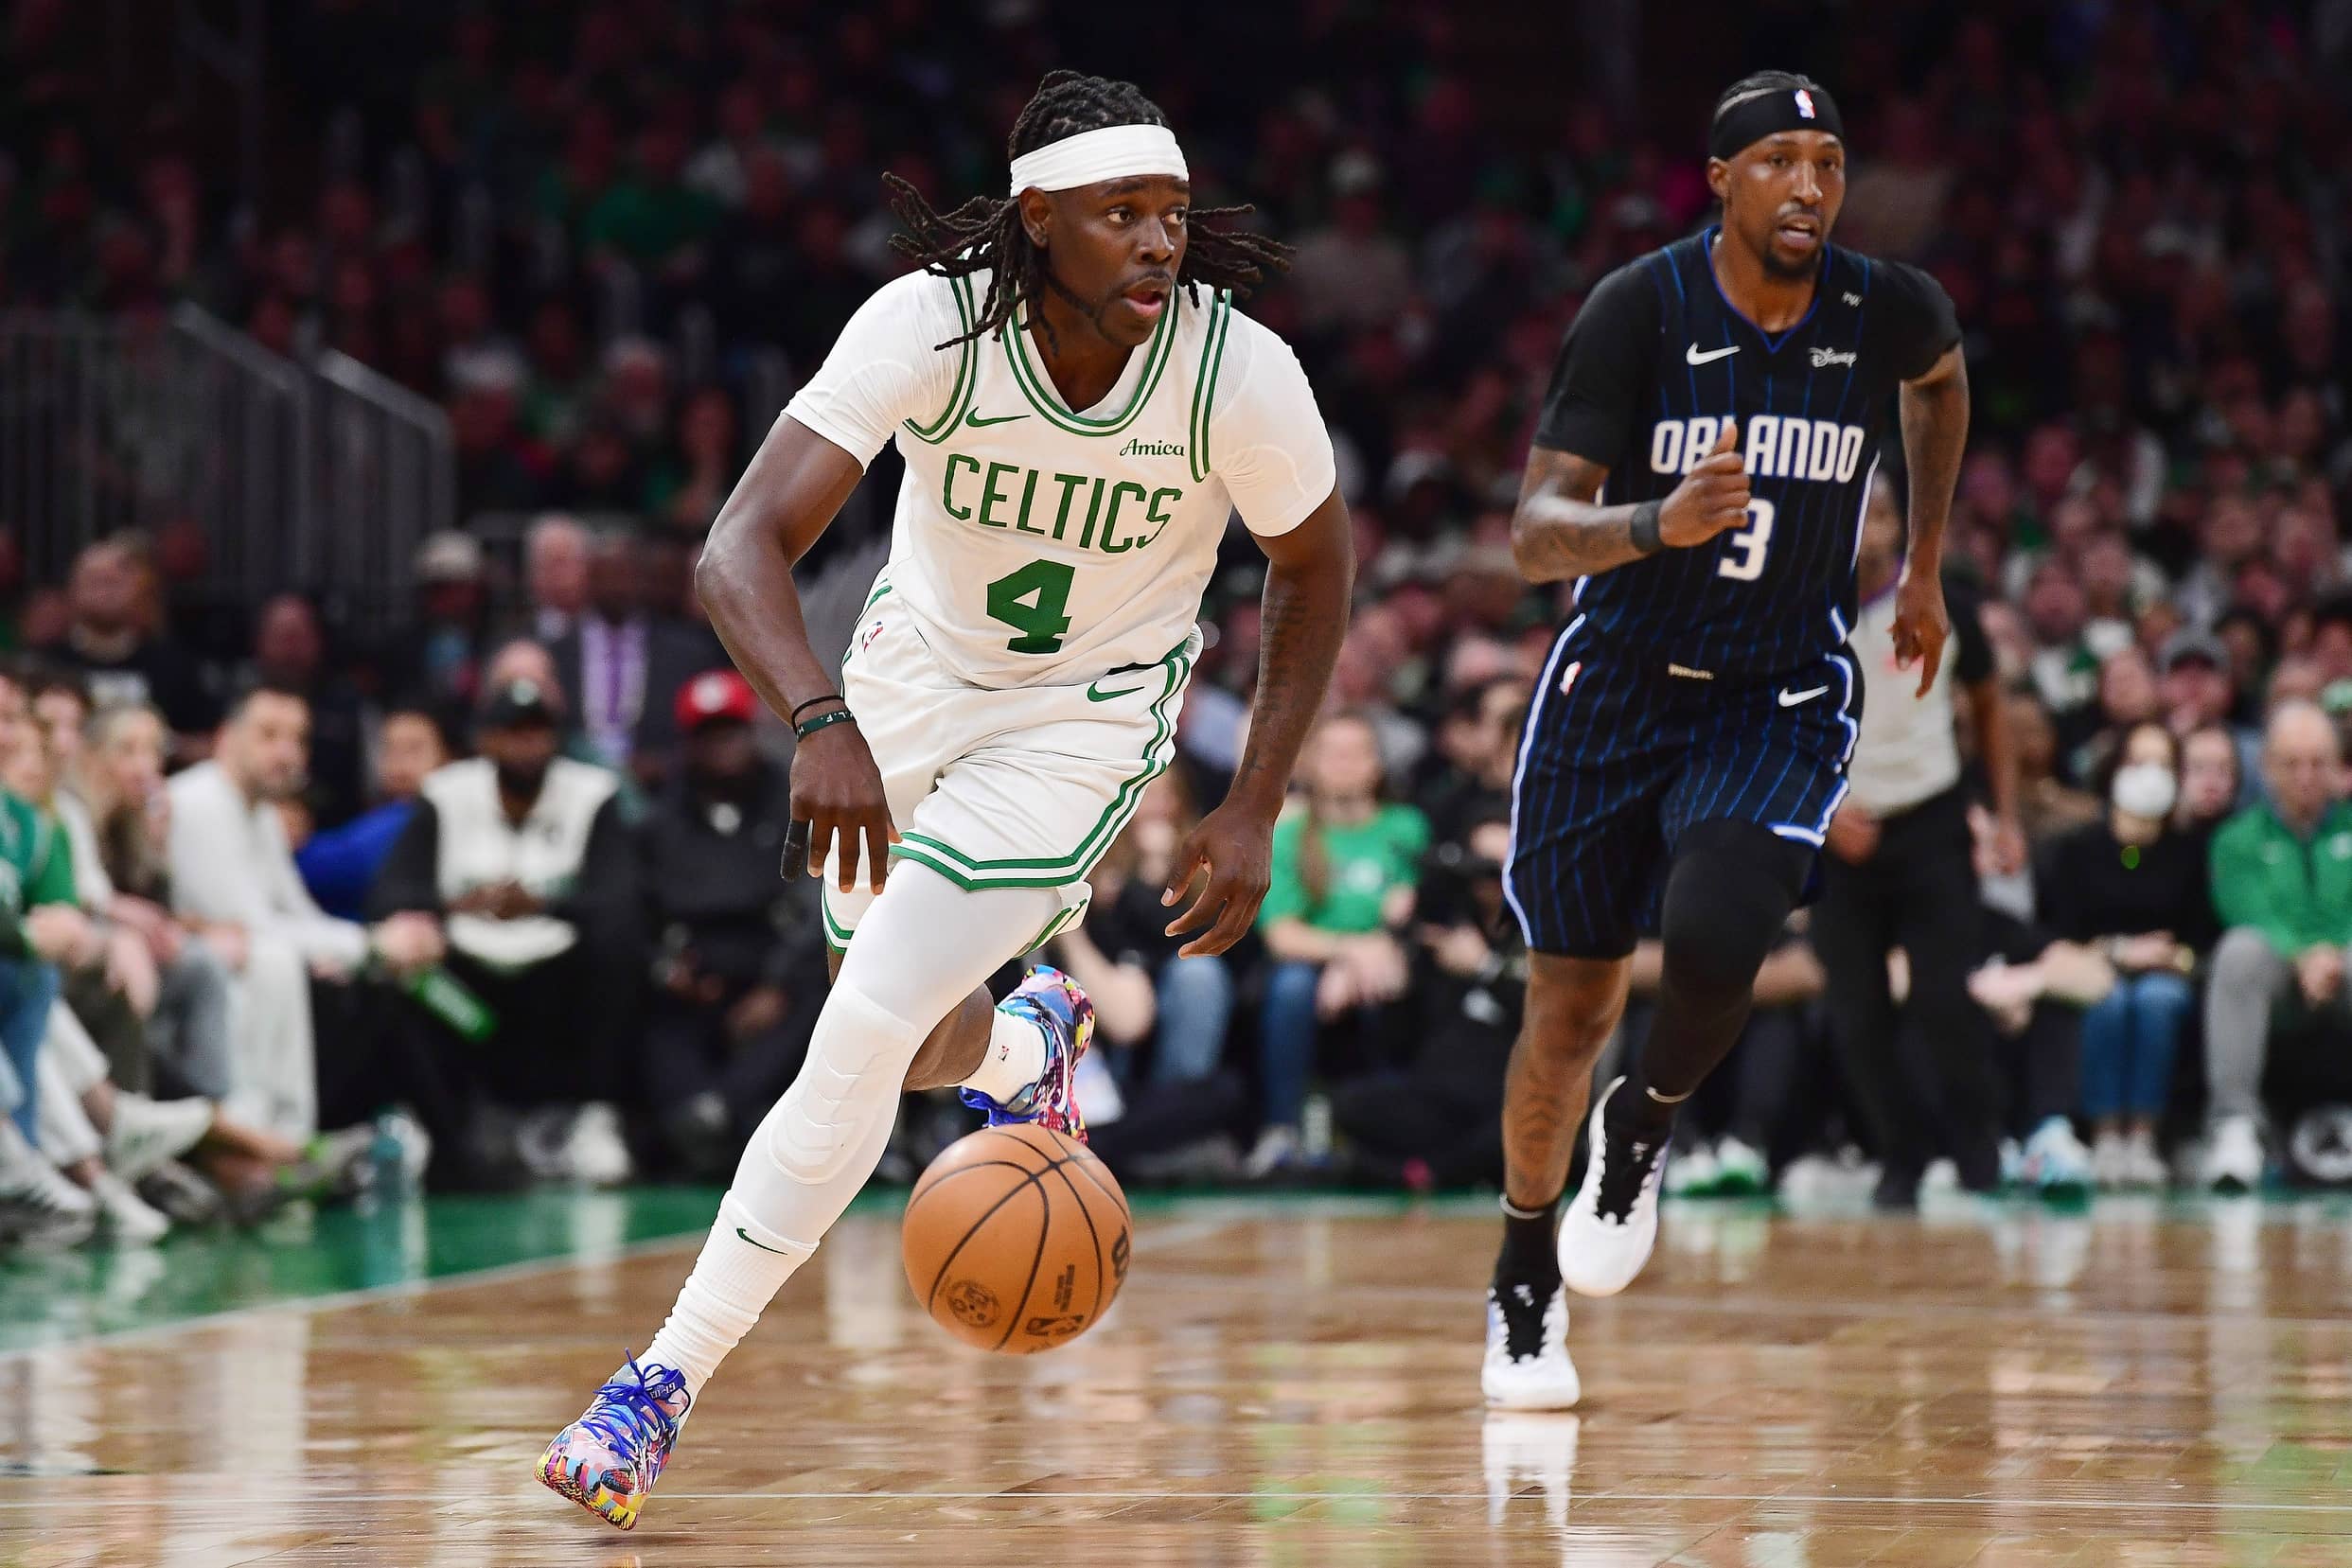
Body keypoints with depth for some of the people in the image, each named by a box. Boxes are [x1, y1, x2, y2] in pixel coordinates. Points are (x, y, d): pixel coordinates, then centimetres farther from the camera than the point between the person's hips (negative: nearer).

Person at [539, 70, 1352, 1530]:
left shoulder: (1240, 371, -26)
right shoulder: (930, 326, -28)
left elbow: (1318, 568, -5)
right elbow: (741, 550, -34)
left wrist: (1253, 815, -9)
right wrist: (824, 723, -52)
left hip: (1087, 719, -2)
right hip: (914, 679, 2)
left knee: (864, 1037, -16)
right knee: (917, 1047, 18)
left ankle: (668, 1383, -6)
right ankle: (1033, 1049, 57)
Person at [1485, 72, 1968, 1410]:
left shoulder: (1888, 310, -10)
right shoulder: (1640, 309, -17)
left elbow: (1942, 379, 17)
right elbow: (1537, 533, -20)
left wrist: (1927, 566, 20)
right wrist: (1657, 524, -40)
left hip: (1782, 698, 0)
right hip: (1621, 686, 0)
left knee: (1716, 940, -26)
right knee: (1572, 1008, 4)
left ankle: (1643, 1126, 7)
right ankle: (1528, 1280, 28)